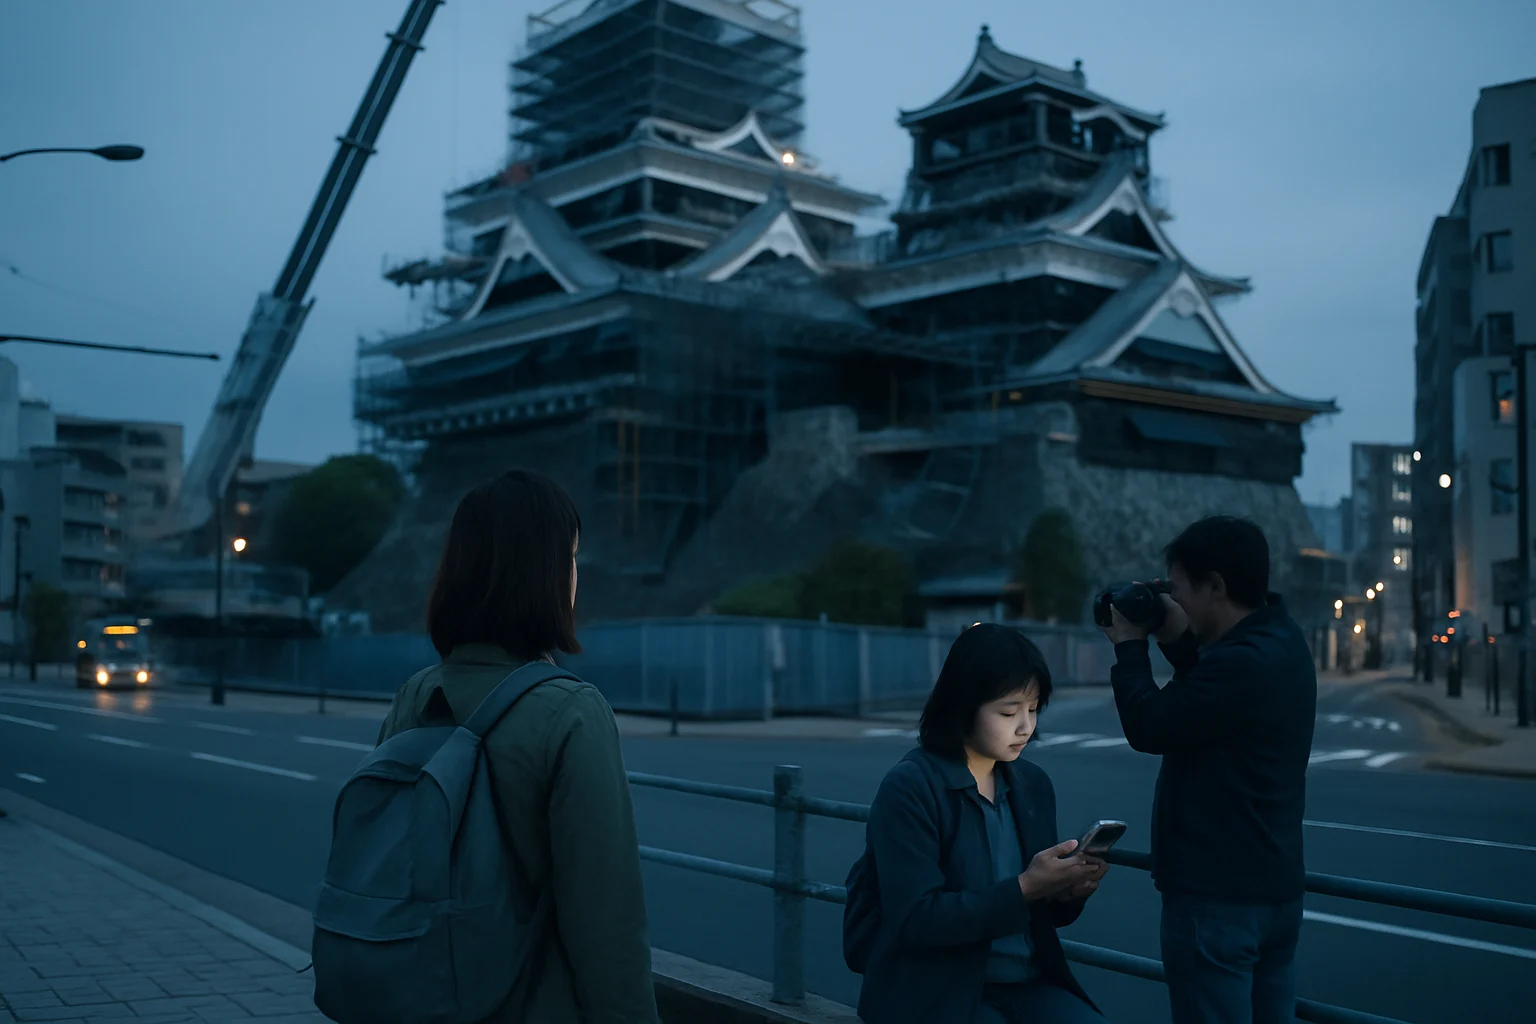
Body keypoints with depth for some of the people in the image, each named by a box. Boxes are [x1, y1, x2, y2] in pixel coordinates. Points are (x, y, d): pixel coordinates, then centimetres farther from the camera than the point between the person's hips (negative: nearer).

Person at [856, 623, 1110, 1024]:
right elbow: (915, 920, -18)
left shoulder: (1033, 784, 8)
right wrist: (1025, 888, -23)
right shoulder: (909, 788, -12)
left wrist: (1068, 890, -8)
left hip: (1028, 984, 6)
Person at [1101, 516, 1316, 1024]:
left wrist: (1130, 646, -5)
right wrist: (1178, 642, 8)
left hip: (1218, 892, -10)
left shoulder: (1243, 661, -24)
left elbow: (1148, 726, -18)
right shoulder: (1283, 642, 9)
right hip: (1275, 886, 10)